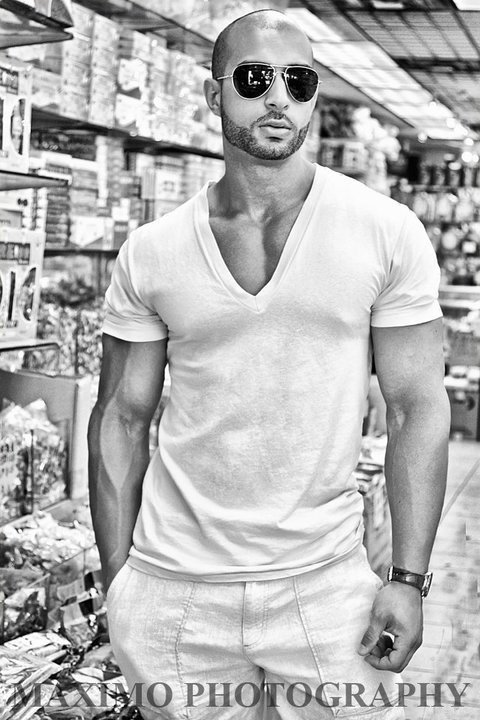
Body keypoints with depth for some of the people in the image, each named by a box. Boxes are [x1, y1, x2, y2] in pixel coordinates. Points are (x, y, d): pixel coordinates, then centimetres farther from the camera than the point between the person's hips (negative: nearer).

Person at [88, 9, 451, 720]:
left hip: (327, 583, -1)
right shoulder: (150, 253, 0)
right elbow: (122, 418, 5)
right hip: (173, 592, 1)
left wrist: (409, 579, -7)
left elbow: (416, 407, -3)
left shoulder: (387, 233, -4)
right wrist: (118, 581, 2)